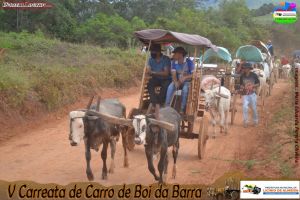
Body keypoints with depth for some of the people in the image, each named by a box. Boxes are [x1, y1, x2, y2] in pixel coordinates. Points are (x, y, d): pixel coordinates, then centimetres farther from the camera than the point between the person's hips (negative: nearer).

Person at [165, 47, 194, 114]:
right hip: (178, 81, 3)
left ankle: (182, 109, -29)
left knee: (185, 89, -36)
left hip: (187, 81, -3)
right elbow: (173, 74, -8)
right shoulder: (174, 62, -2)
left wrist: (185, 77, -32)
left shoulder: (189, 62, -14)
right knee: (170, 87, -28)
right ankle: (167, 106, -27)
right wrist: (176, 82, -29)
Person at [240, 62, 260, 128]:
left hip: (252, 94, -1)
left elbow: (258, 84, -1)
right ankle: (245, 122, -5)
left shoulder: (254, 75, -7)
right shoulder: (242, 76, 0)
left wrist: (252, 86, -19)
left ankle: (256, 121, 26)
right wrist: (242, 88, -10)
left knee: (254, 108, 7)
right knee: (245, 107, -15)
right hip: (245, 94, 1)